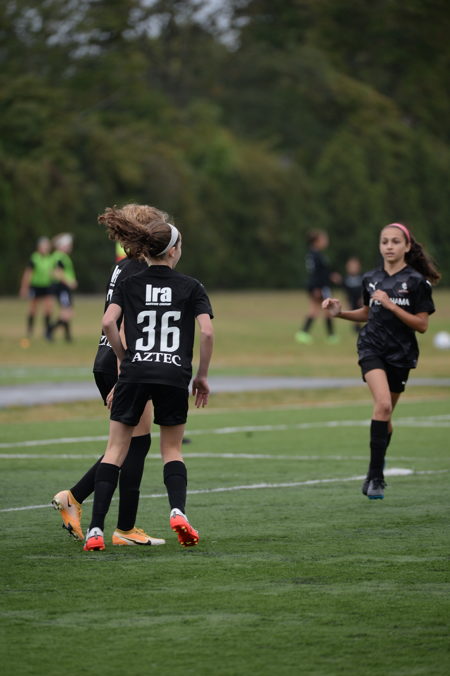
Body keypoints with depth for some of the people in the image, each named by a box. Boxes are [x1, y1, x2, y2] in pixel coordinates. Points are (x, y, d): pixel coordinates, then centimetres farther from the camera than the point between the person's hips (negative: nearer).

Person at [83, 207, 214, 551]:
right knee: (172, 449, 16)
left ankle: (96, 530, -5)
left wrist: (125, 357, 7)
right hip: (175, 377, 0)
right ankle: (178, 510, -10)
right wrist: (202, 375, 5)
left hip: (135, 372, 0)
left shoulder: (129, 285, 8)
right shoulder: (191, 287, 4)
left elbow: (108, 322, -7)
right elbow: (206, 332, -6)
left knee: (116, 448, 5)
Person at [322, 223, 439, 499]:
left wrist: (390, 304, -18)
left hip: (401, 354, -1)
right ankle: (376, 475, -19)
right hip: (372, 348, 1)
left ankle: (375, 474, 30)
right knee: (383, 404, -22)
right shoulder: (371, 279, 5)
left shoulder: (417, 282, -7)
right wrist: (341, 312, 4)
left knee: (385, 412, 8)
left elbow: (422, 325, -10)